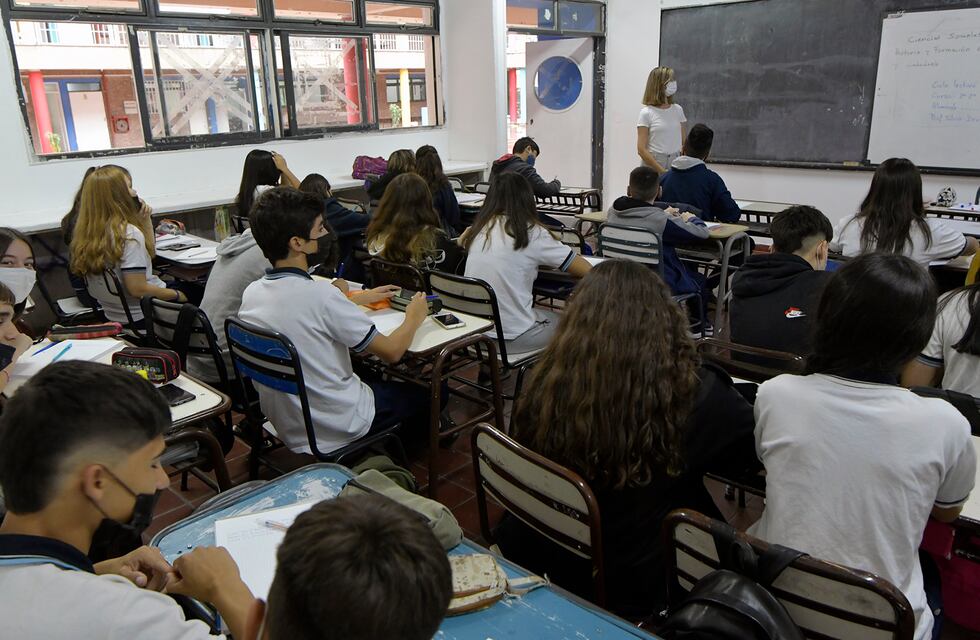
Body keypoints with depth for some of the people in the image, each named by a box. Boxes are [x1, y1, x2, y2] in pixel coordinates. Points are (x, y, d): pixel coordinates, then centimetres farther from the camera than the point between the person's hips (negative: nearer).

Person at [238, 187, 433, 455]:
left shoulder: (252, 292, -5)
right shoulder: (320, 294, -27)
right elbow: (391, 351, -19)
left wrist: (357, 298, 20)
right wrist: (414, 318, 0)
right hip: (334, 431, -7)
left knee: (377, 380, 30)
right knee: (430, 393, 13)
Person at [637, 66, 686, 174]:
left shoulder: (677, 110, 9)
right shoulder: (646, 113, -5)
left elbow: (683, 142, 13)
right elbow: (641, 149, -10)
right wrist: (662, 171, -15)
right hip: (653, 166, -4)